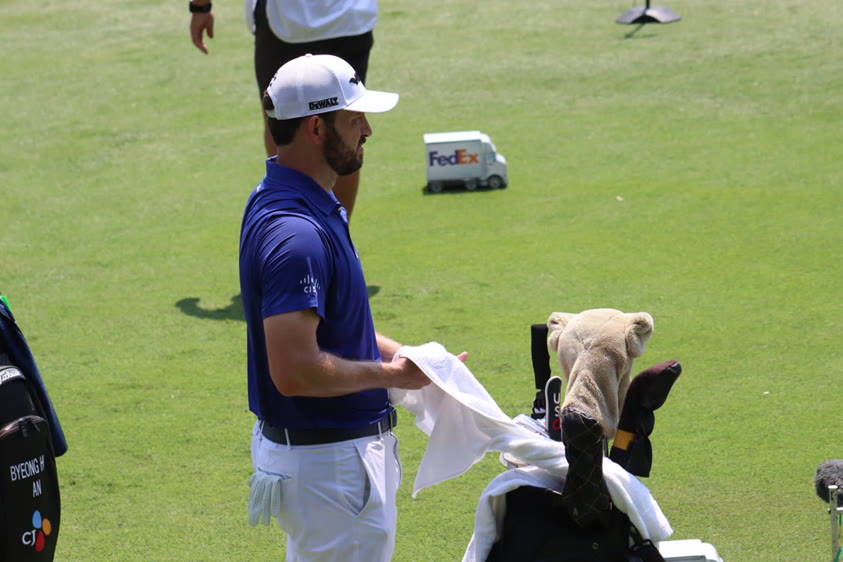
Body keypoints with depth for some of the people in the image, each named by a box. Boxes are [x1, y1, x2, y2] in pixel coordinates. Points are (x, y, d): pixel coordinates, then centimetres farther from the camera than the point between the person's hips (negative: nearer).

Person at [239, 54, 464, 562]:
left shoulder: (313, 207, 7)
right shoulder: (296, 232, -26)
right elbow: (294, 371, -31)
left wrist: (401, 353, 6)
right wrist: (390, 374, -18)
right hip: (326, 461, -11)